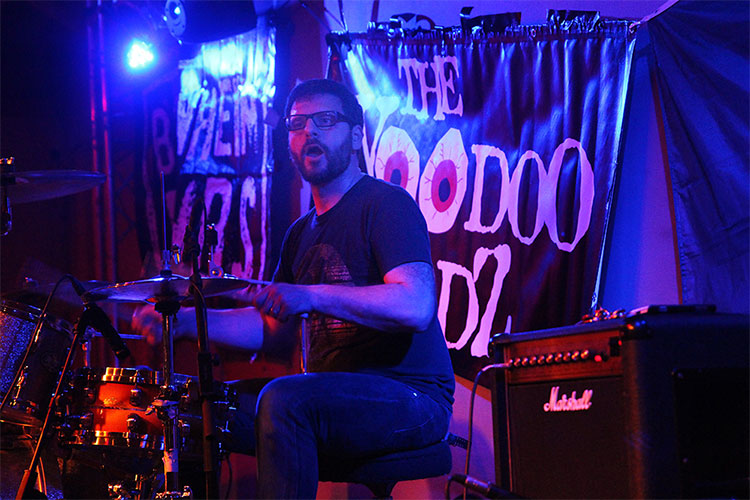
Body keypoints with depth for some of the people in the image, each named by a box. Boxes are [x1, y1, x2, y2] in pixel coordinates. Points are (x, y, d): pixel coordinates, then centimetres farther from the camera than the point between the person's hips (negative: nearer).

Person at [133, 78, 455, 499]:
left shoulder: (386, 205, -8)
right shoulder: (303, 232, 18)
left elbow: (417, 306, -24)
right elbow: (272, 327, 21)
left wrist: (312, 296, -32)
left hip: (412, 395, -8)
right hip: (334, 395, 8)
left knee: (283, 400, -32)